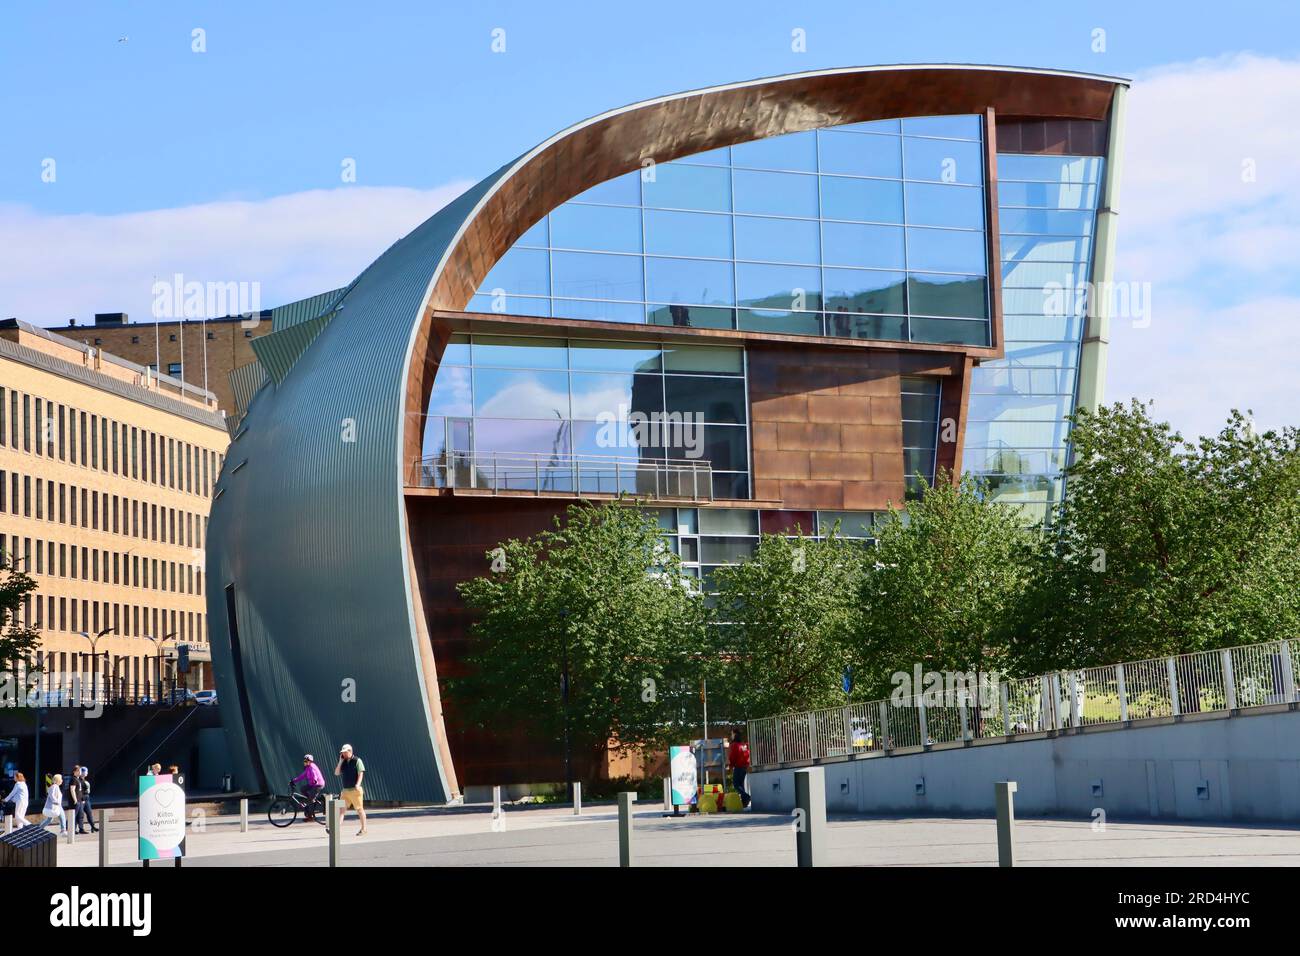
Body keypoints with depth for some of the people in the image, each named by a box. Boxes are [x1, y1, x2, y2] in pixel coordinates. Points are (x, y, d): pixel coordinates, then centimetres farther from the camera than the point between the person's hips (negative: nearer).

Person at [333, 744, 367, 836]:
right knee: (341, 809, -4)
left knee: (360, 809, 2)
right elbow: (336, 773, 10)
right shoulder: (343, 762, 13)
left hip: (355, 790, -6)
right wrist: (340, 761, 2)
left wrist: (357, 784, -24)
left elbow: (361, 774, -11)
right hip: (345, 790, 6)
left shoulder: (357, 761, -5)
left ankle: (363, 829, 11)